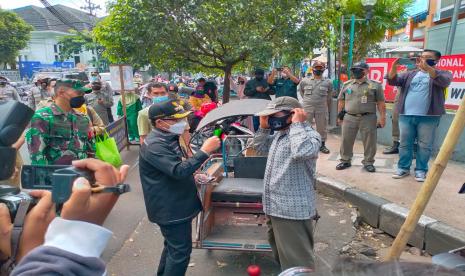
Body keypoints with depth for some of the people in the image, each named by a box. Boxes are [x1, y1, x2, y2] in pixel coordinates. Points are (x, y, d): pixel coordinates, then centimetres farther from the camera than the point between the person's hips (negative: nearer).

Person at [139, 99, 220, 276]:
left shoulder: (169, 138, 8)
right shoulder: (155, 145, -25)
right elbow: (179, 170, -34)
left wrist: (193, 175, 9)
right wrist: (205, 151, -33)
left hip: (176, 205, 10)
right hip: (170, 208, -10)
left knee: (173, 246, 24)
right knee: (180, 251, 1)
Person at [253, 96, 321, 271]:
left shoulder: (310, 135, -17)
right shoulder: (278, 134, 11)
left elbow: (301, 152, -39)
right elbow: (260, 148, 24)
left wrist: (298, 124, -26)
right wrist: (264, 127, 8)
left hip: (293, 210, -9)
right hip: (275, 206, 10)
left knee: (296, 259, 1)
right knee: (281, 252, 28)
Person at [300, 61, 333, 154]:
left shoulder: (328, 82, 2)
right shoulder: (304, 81, 1)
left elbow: (329, 97, 12)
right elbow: (302, 93, 16)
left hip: (322, 109, 1)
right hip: (307, 108, 0)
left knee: (322, 128, 9)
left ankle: (322, 145, 22)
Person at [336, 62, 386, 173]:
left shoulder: (375, 85, 2)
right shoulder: (347, 85, 9)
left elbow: (380, 103, 1)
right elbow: (341, 101, 13)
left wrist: (382, 117, -4)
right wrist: (339, 115, 11)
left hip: (368, 118, -2)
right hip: (349, 118, 2)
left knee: (369, 142, 5)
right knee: (346, 140, 6)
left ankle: (368, 162, 19)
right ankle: (345, 161, 20)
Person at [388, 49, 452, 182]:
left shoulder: (442, 73, 6)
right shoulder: (410, 74, 16)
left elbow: (444, 81, -17)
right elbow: (392, 81, 5)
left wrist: (427, 67, -28)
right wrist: (394, 67, -14)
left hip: (428, 117, -3)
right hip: (406, 116, 3)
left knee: (425, 146, 3)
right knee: (405, 144, 8)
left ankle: (421, 170, 15)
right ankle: (403, 168, 19)